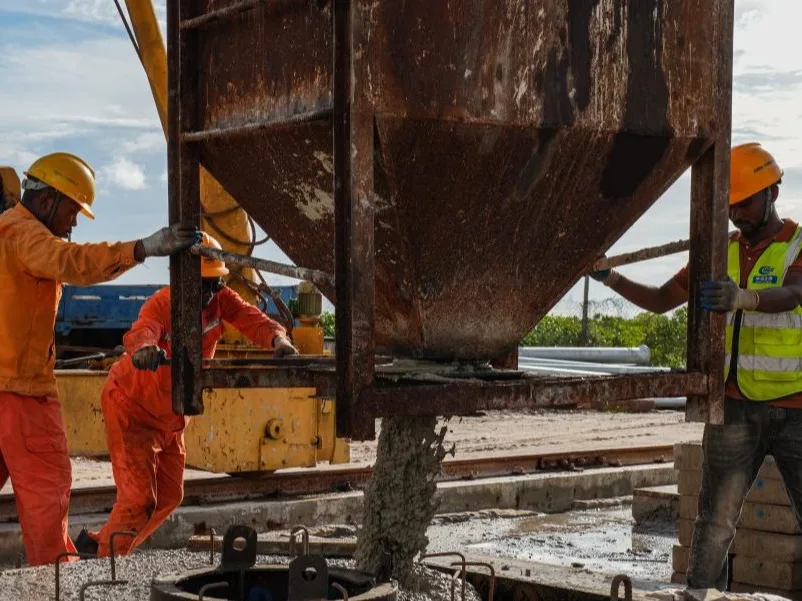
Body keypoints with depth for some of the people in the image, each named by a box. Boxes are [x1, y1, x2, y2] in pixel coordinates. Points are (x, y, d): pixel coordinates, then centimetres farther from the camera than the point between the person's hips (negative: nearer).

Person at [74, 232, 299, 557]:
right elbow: (141, 331, -49)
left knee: (170, 496, 15)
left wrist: (277, 338, -46)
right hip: (132, 407, -7)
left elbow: (251, 318, -24)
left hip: (171, 414, 8)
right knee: (139, 497, -15)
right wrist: (144, 349, -73)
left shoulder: (220, 298, -11)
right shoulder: (163, 303, -29)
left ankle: (100, 543, 33)